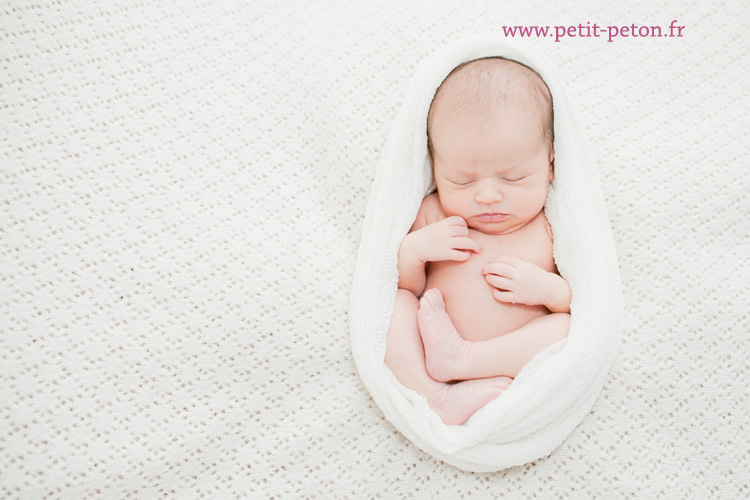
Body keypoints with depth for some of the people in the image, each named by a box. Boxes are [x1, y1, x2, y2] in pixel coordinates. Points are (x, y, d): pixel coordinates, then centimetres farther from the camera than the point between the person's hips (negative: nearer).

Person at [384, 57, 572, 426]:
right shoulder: (433, 215, 6)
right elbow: (405, 287, 9)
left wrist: (548, 289, -16)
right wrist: (414, 249, -11)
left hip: (515, 363, -1)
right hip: (430, 346, 2)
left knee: (573, 326, -24)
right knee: (395, 303, -18)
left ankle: (461, 359, -28)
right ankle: (435, 399, -33)